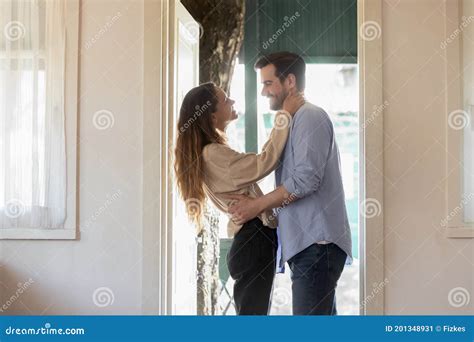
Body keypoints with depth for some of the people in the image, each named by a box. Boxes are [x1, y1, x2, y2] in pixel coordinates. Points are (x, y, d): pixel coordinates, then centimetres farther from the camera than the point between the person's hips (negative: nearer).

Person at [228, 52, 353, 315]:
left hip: (316, 243, -10)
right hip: (310, 242, 10)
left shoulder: (309, 117, -7)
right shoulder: (296, 120, 24)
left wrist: (256, 206, -10)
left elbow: (306, 178, -18)